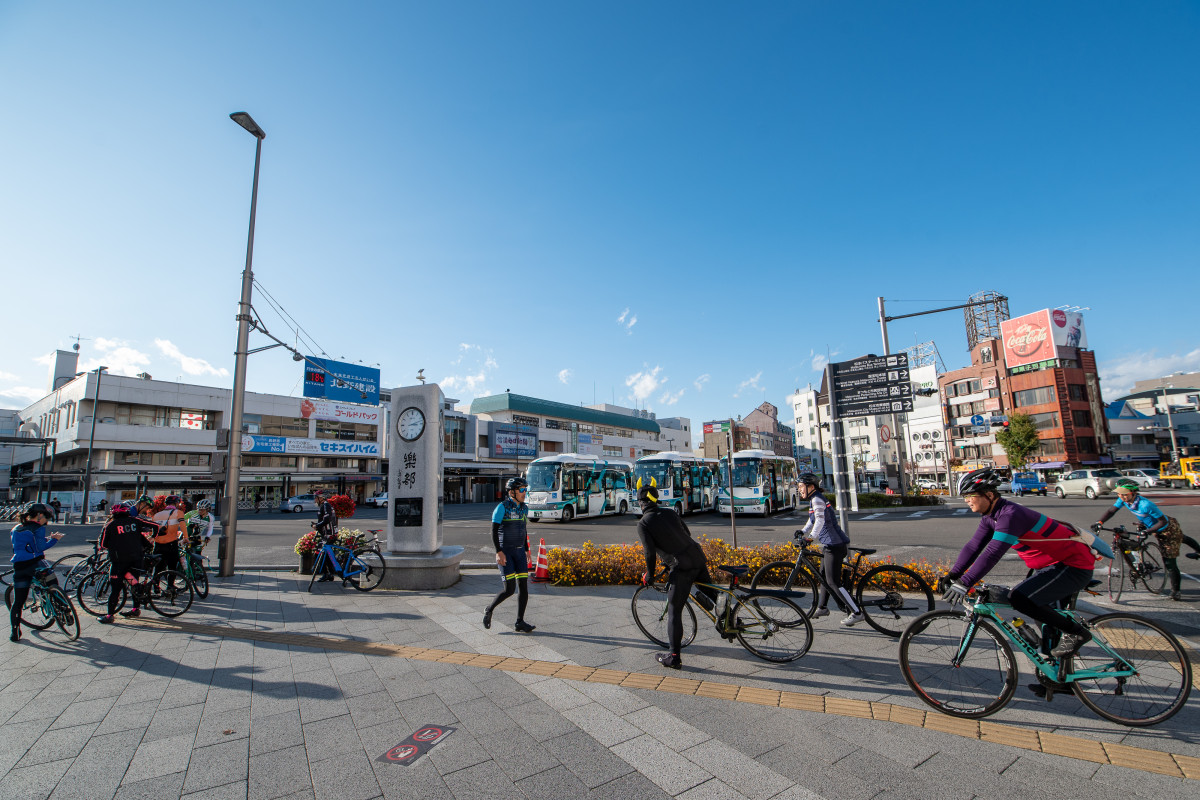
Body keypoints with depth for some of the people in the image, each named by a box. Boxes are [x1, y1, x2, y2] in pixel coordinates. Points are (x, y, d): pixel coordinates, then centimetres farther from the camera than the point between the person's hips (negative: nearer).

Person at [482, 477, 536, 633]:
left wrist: (526, 550, 16)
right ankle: (489, 609, 17)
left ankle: (519, 623, 7)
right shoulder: (502, 507, -12)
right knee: (509, 589, -9)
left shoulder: (524, 508, 9)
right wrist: (498, 552, -20)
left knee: (523, 586, -1)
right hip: (504, 552, -6)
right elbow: (494, 531, -14)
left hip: (519, 551, 6)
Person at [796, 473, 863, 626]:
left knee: (833, 582, -9)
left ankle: (856, 613, -3)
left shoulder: (817, 500, -15)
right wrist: (803, 532, 13)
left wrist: (811, 537, -37)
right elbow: (812, 521, 25)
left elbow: (820, 520, -29)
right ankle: (822, 607, 33)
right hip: (829, 544, 11)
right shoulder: (814, 500, 16)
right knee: (823, 576, 20)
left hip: (835, 545, -11)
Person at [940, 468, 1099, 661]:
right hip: (1051, 564, 10)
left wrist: (964, 583, -38)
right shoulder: (991, 516, 1)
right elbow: (973, 547, 1)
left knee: (1019, 598, -22)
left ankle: (1075, 631, -3)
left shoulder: (1010, 514, -28)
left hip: (1073, 566, -10)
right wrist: (952, 575, -7)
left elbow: (992, 554, -36)